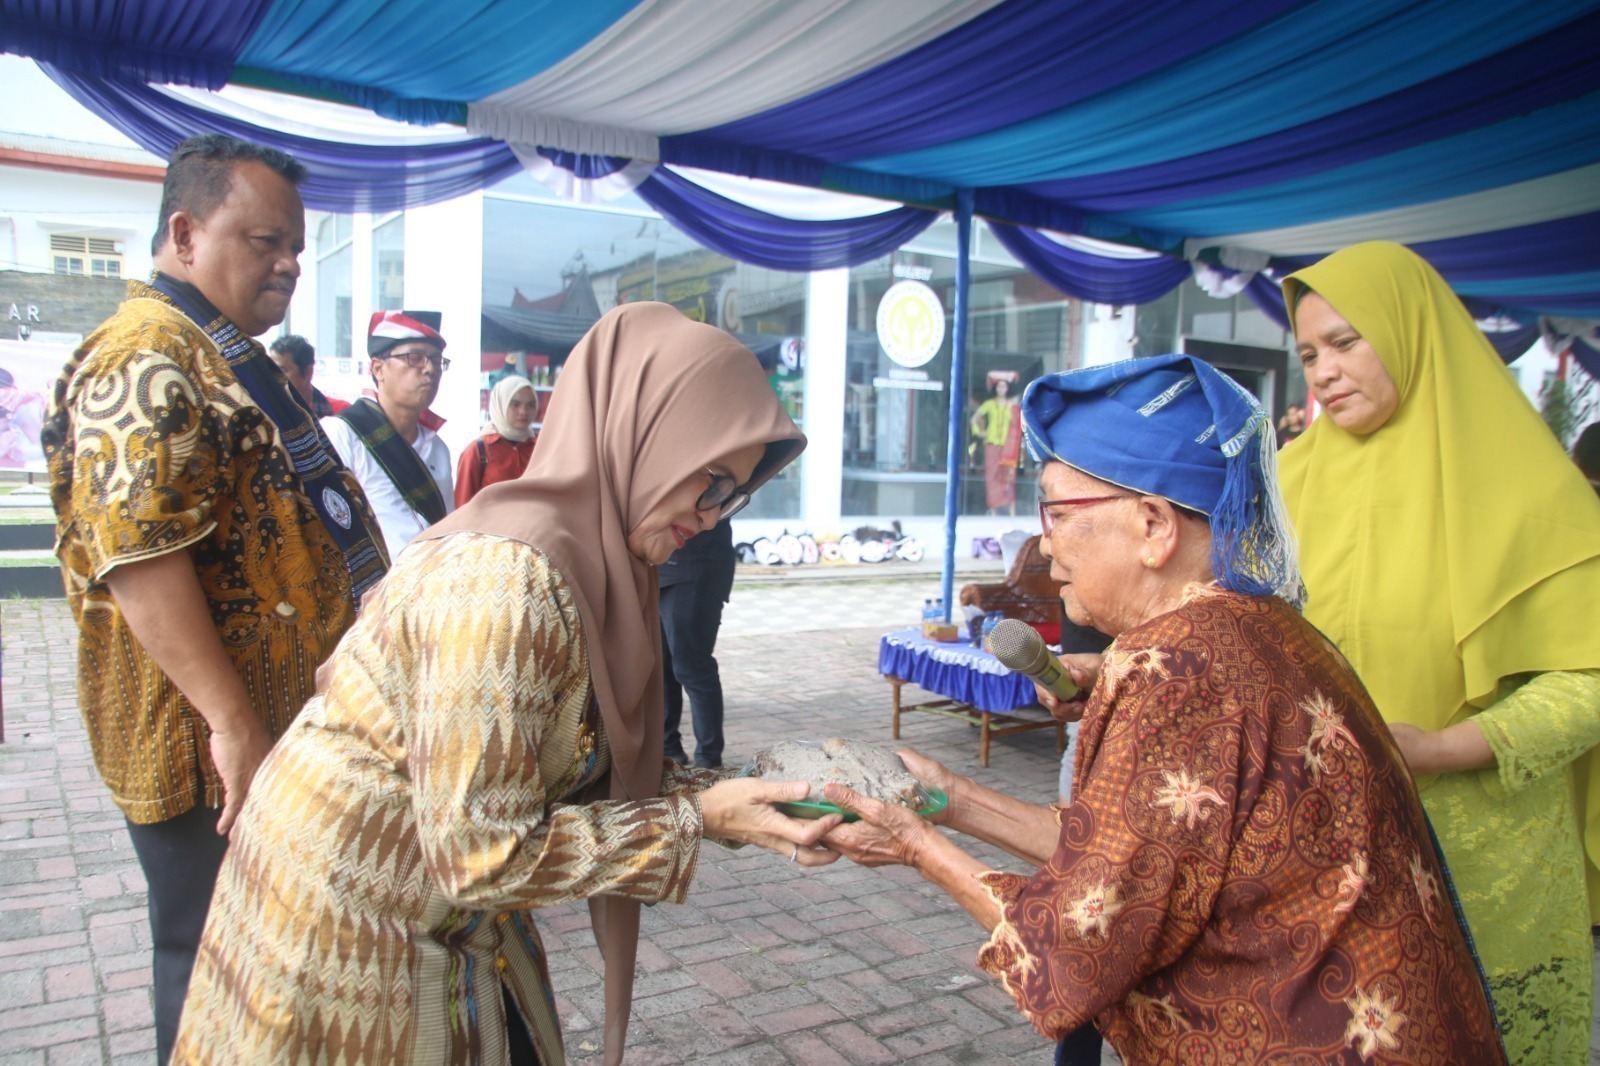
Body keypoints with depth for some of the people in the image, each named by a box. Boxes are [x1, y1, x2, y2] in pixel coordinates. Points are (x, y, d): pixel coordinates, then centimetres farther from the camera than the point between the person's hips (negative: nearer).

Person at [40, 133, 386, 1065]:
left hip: (281, 727, 10)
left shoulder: (232, 360, 16)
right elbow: (137, 558, -28)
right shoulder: (147, 365, -18)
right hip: (209, 747, -10)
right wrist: (232, 724, -27)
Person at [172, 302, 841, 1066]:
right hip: (347, 934, -8)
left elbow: (590, 768, 3)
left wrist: (721, 792, -8)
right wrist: (696, 820, -21)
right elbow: (485, 851, -26)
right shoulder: (506, 576, -29)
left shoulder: (595, 560, -2)